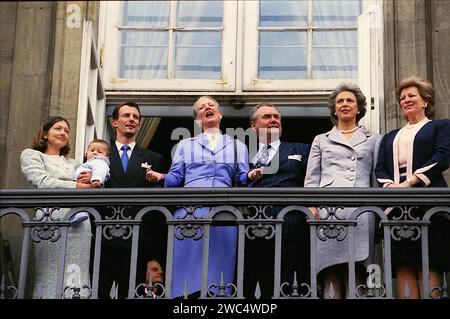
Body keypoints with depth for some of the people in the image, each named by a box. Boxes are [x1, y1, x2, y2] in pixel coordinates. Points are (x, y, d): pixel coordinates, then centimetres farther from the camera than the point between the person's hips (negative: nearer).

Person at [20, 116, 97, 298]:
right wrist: (77, 186, -2)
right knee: (51, 276, -8)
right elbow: (43, 182, -2)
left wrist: (91, 181, -1)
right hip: (52, 220, -4)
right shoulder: (31, 155, 14)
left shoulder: (73, 163, 28)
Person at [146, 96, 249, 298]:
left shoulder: (237, 146, 22)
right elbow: (175, 178, 13)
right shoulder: (186, 145, 22)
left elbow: (243, 179, 12)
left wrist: (252, 176, -10)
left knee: (218, 267, -6)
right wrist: (160, 177, -7)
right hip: (190, 210, 0)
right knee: (188, 267, -8)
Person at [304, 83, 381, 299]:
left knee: (355, 271, -11)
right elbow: (311, 178, 15)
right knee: (331, 272, -9)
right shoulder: (321, 141, 23)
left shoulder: (372, 140, 22)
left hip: (359, 211, -1)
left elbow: (377, 178, 16)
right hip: (327, 210, 1)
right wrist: (311, 206, -1)